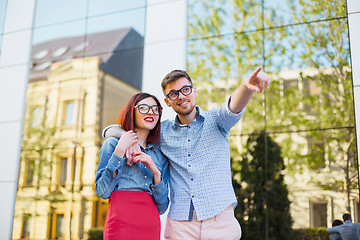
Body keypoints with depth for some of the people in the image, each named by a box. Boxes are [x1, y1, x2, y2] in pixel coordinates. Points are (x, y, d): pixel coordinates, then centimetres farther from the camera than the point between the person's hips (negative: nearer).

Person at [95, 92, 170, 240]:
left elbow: (162, 208, 9)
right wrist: (120, 150, -8)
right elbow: (102, 191, -7)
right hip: (122, 223, -4)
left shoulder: (160, 156, 14)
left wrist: (156, 172, -5)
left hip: (152, 226, 4)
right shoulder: (113, 143, 4)